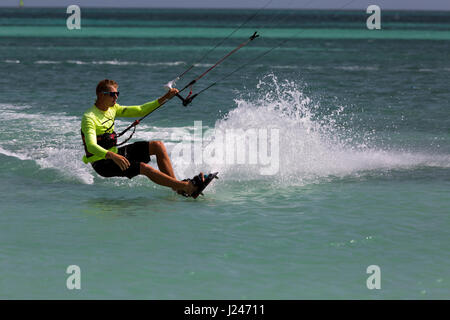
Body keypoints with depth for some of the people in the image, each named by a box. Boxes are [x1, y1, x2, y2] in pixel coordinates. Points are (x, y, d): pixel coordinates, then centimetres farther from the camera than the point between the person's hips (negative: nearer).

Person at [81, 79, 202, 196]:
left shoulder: (112, 108, 6)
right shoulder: (89, 118, -21)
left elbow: (139, 111, 9)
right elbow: (91, 146, -35)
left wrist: (165, 98, 1)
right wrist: (112, 156, -52)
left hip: (114, 153, 9)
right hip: (102, 163, -9)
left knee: (157, 146, -2)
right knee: (144, 167, -29)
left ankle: (176, 185, -10)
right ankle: (184, 187, -29)